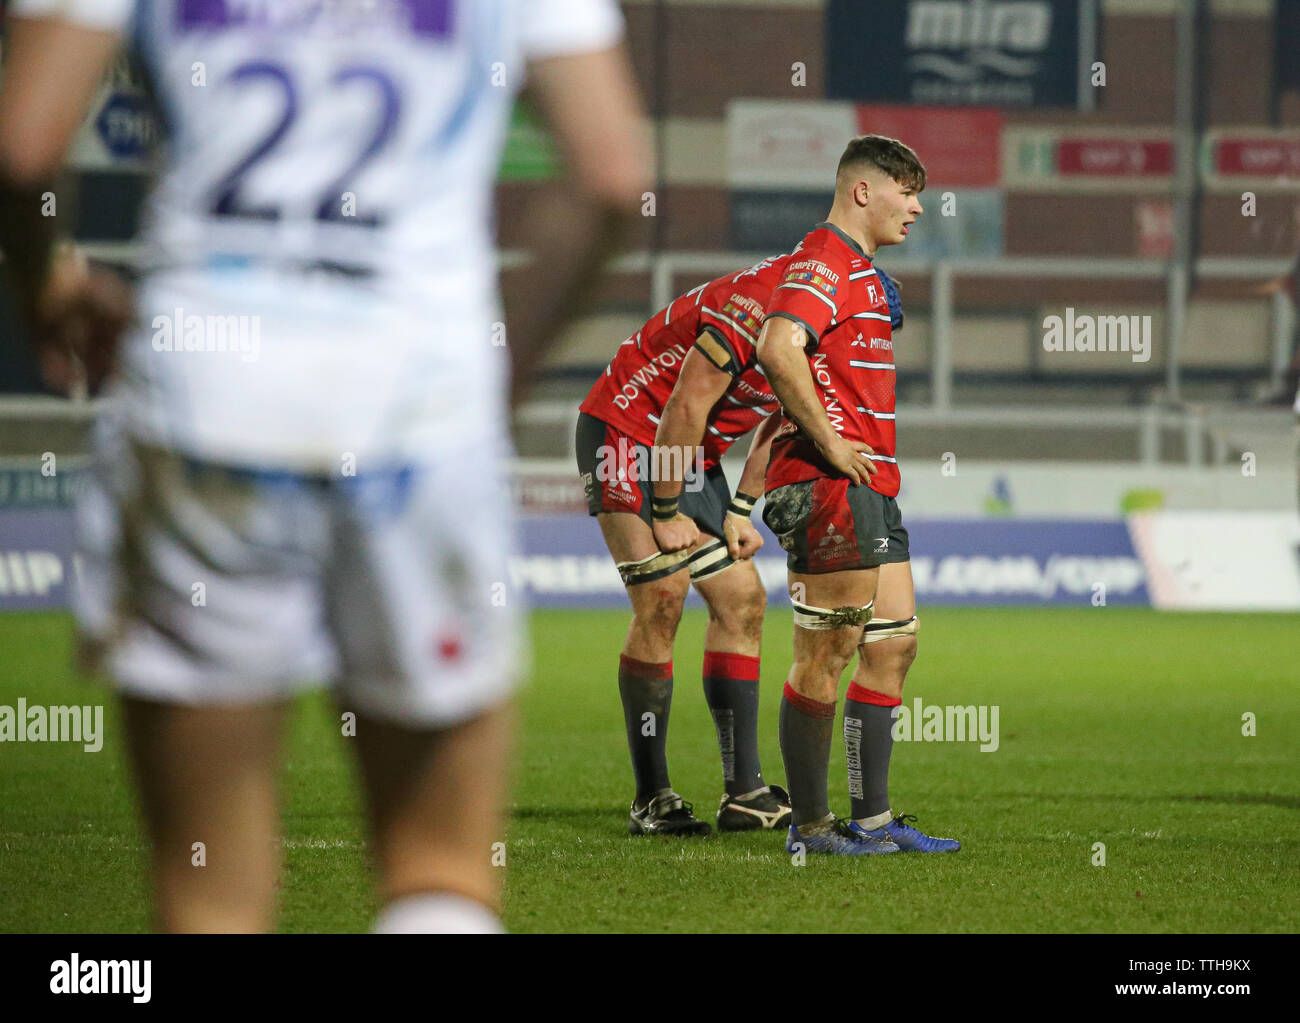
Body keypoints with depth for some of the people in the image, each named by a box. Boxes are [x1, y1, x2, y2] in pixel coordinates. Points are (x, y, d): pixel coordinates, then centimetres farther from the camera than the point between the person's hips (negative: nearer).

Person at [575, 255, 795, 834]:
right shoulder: (752, 306, -29)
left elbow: (777, 422, 13)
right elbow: (686, 407, -24)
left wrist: (739, 511, 7)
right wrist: (667, 513, -16)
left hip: (692, 455, 9)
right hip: (626, 432, -9)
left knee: (742, 601, 2)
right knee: (661, 599, -16)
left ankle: (743, 792, 3)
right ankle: (650, 798, -13)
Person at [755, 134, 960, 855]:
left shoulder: (864, 272, 22)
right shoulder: (825, 259, -11)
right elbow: (777, 349, -26)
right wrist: (831, 445, -22)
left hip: (871, 485, 11)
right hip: (831, 490, -11)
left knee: (893, 644, 10)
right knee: (827, 654, -7)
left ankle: (873, 819, 14)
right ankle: (810, 825, -2)